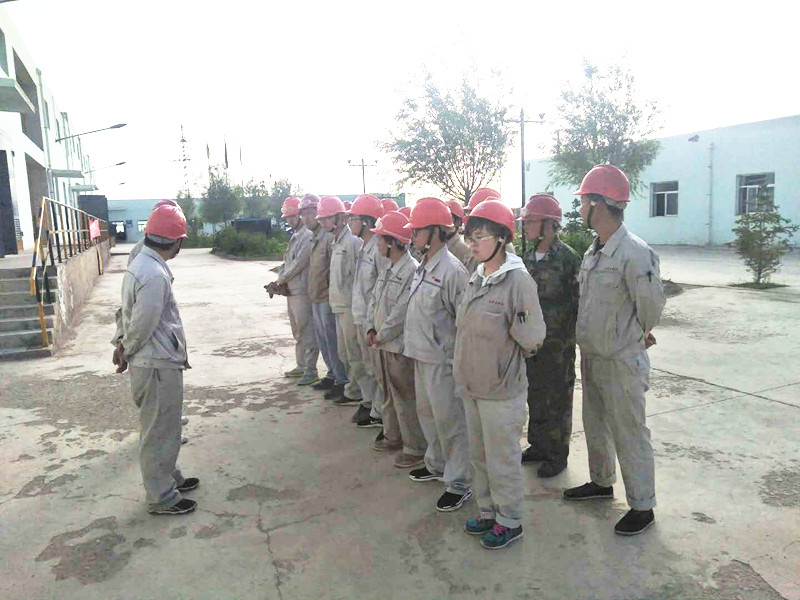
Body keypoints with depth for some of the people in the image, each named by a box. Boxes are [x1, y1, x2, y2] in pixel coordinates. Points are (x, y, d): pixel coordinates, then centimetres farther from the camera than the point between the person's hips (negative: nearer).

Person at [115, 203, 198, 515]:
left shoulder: (143, 263, 8)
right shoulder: (154, 275, -25)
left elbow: (131, 316, 13)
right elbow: (142, 325, -20)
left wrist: (126, 348, 9)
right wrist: (126, 352, -4)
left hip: (161, 362, 10)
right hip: (158, 366, -10)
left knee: (165, 427, 23)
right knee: (159, 432, 4)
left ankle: (169, 478, 39)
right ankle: (161, 497, 19)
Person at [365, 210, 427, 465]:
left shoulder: (412, 271, -20)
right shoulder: (389, 269, 11)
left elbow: (402, 311, -23)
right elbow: (375, 299, 15)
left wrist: (382, 335, -14)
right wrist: (372, 329, 3)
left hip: (400, 346, -9)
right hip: (383, 344, 9)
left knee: (406, 399, 0)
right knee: (389, 395, 21)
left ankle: (416, 449, 13)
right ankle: (393, 437, 37)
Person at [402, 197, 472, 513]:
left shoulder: (451, 270, -20)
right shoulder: (423, 266, 8)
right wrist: (411, 344, 16)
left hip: (441, 359, -9)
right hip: (422, 356, 9)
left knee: (449, 420, 2)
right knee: (427, 413, 22)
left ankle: (460, 483, 16)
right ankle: (436, 464, 41)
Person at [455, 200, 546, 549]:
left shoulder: (518, 280, -18)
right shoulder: (475, 278, 4)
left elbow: (533, 339, -17)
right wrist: (465, 363, 9)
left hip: (501, 390, -7)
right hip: (472, 386, 7)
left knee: (502, 460, 8)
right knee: (479, 455, 20)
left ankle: (509, 521, 28)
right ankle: (488, 513, 39)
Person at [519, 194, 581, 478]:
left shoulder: (567, 257, -13)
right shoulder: (528, 258, 8)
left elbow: (578, 301, -11)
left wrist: (570, 335, -13)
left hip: (557, 341, -6)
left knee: (558, 398, 5)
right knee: (535, 394, 16)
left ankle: (558, 454, 20)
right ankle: (538, 445, 32)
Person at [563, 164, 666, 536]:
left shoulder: (635, 253, -22)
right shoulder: (593, 252, 5)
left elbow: (651, 306, -15)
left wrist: (637, 336, 2)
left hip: (621, 362, -8)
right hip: (591, 356, 9)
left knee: (629, 435, 5)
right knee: (595, 427, 22)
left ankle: (642, 506, 22)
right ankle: (602, 482, 42)